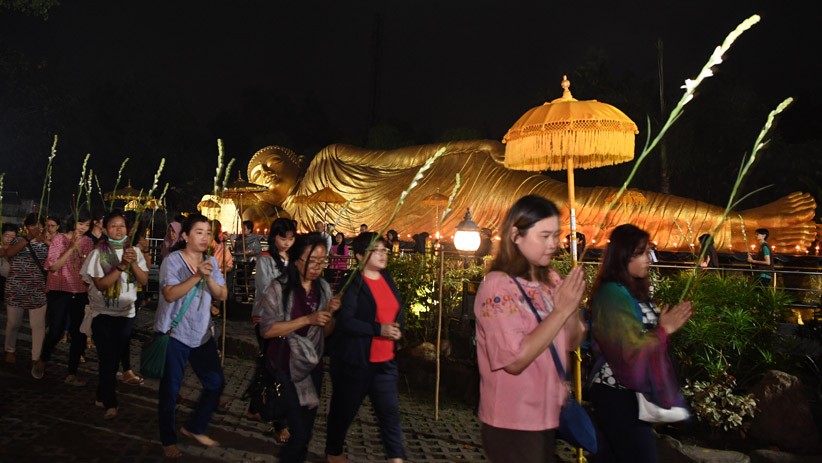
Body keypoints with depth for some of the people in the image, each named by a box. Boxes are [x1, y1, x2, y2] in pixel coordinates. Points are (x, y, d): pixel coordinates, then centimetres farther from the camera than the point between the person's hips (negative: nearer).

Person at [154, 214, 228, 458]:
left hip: (202, 334, 5)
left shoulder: (211, 261, 4)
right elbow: (169, 295, -25)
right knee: (170, 389, 6)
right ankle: (168, 440, 24)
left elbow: (222, 295, -3)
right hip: (173, 334, -5)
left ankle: (194, 427, 28)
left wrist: (208, 277, -20)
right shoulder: (172, 260, -13)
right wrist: (197, 276, -33)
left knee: (216, 383, 8)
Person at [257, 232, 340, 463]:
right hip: (286, 366, -5)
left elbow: (326, 332, 7)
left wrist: (330, 314, -14)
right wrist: (307, 319, -26)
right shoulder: (279, 288, -15)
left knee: (307, 426, 17)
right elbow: (267, 330, -20)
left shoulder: (323, 288, 1)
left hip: (312, 366, 5)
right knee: (299, 431, -7)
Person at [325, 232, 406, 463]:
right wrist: (380, 329, -26)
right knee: (344, 409, 12)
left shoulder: (387, 279, 9)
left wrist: (397, 330, -2)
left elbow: (397, 311, 18)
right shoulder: (352, 283, -14)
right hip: (354, 361, -6)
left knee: (390, 410, 6)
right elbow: (345, 321, -23)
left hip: (385, 361, 6)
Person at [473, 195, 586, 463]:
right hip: (513, 423, -7)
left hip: (548, 416, 7)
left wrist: (573, 307, -12)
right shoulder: (497, 286, -20)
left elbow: (571, 343, 6)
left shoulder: (551, 281, 2)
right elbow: (515, 360, -26)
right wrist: (561, 309, -25)